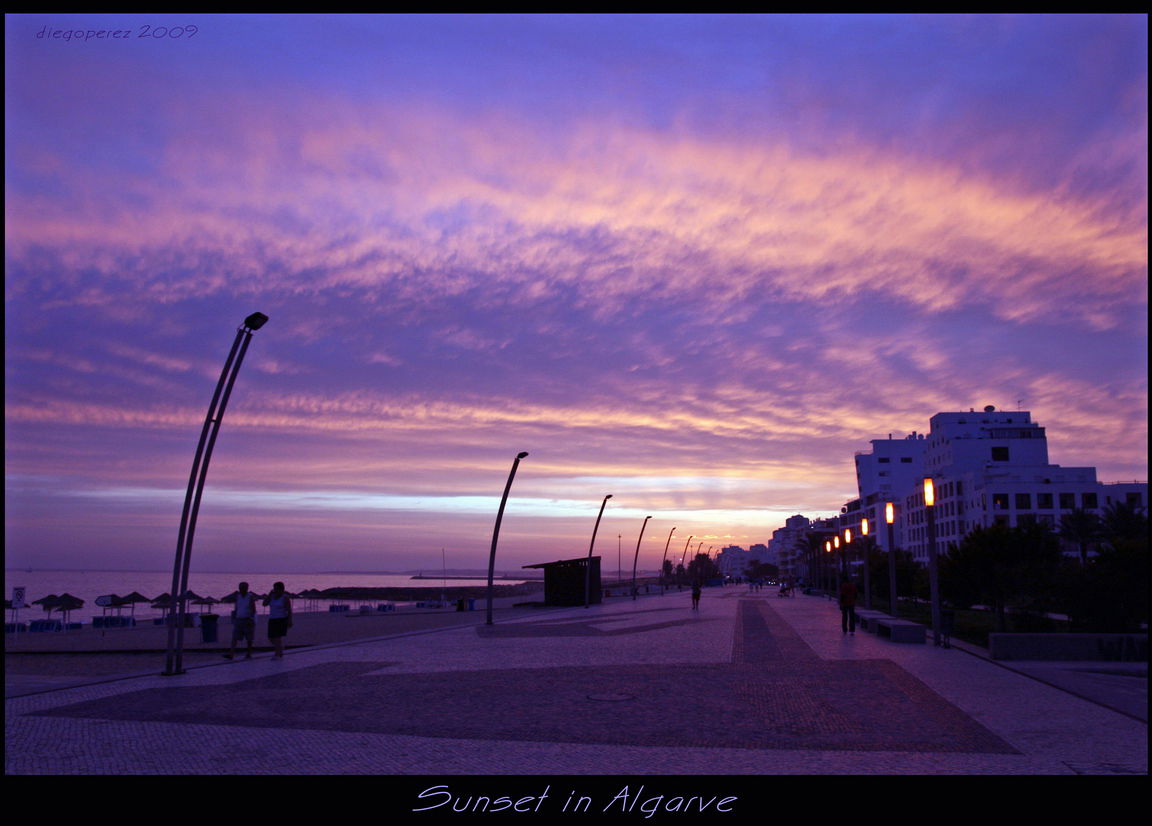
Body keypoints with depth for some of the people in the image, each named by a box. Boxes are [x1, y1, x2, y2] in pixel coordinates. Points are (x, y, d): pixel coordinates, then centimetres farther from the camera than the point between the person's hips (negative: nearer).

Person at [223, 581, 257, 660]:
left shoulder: (250, 596, -7)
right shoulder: (238, 596, 8)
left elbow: (253, 609, -11)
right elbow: (236, 608, 14)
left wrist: (250, 619, -21)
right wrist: (234, 618, 10)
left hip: (248, 620, -5)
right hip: (238, 619, 5)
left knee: (249, 638, 3)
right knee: (234, 637, -8)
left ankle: (249, 654, 14)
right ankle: (231, 654, -17)